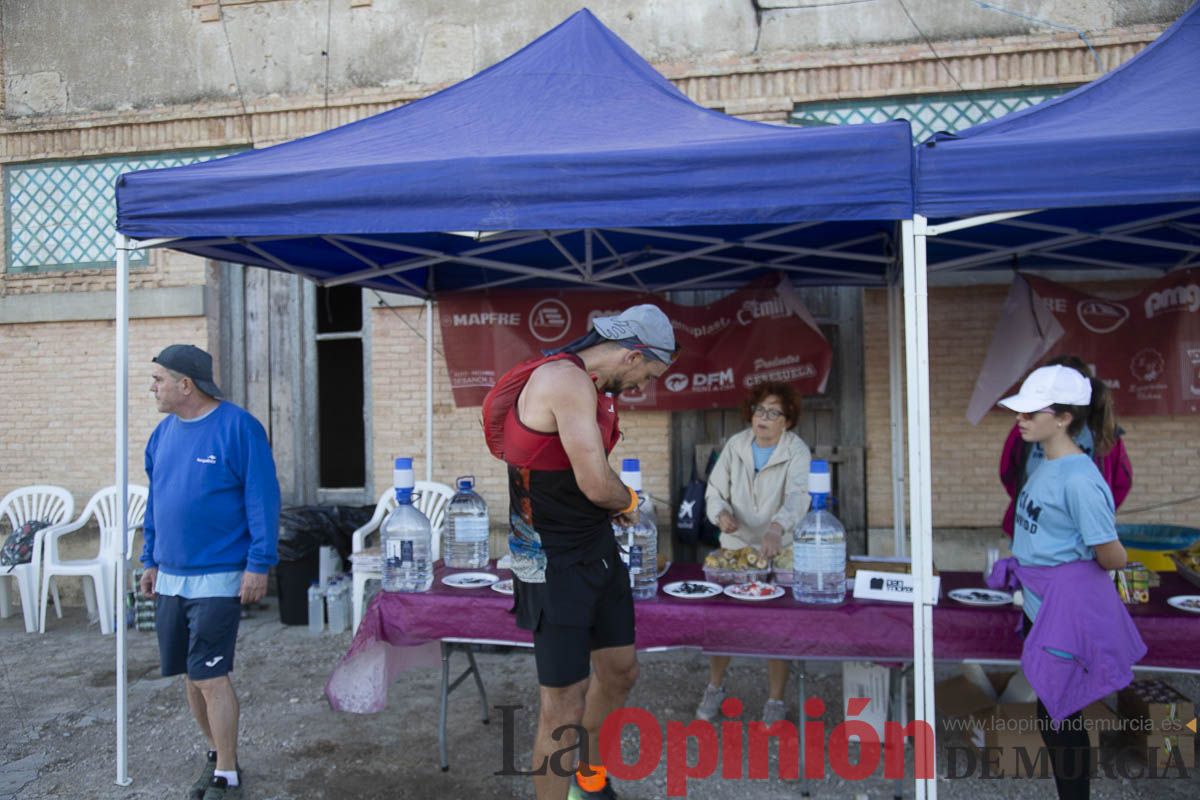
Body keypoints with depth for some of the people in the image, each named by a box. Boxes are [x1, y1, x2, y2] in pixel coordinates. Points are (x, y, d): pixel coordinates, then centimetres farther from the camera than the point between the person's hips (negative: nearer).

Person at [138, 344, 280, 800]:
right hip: (170, 578, 7)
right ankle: (217, 753, 32)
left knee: (210, 677, -5)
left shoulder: (238, 428, -13)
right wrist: (150, 560, 16)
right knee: (190, 675, 14)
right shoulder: (164, 433, 9)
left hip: (218, 578, -7)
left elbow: (263, 499, -14)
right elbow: (155, 502, 18)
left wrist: (259, 564, -17)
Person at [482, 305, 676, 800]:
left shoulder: (594, 387, 9)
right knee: (564, 708, -4)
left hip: (599, 548, 10)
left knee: (620, 673, 20)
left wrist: (615, 504, 2)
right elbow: (598, 485, -25)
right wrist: (629, 501, -4)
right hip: (553, 561, -10)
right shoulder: (566, 379, -22)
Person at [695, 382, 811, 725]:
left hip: (778, 549, -2)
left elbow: (797, 496, -28)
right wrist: (720, 513, -21)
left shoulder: (797, 451, -12)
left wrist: (777, 527, -47)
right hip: (735, 544, 3)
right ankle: (715, 687, 29)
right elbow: (715, 490, 2)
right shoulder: (736, 445, -1)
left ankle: (776, 700, 22)